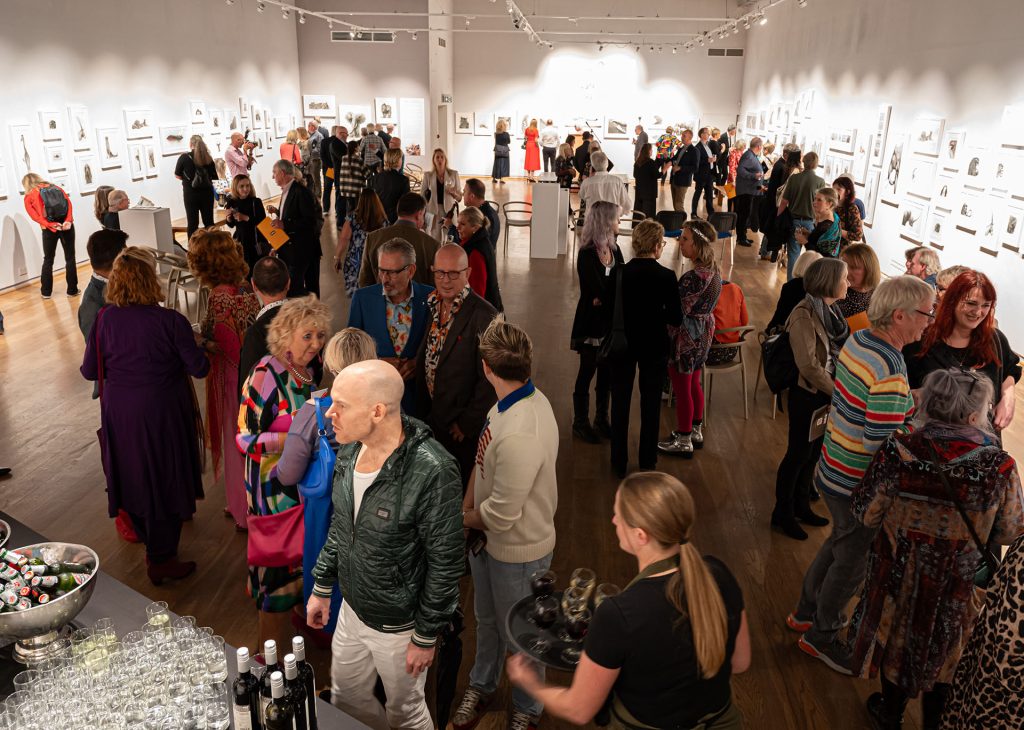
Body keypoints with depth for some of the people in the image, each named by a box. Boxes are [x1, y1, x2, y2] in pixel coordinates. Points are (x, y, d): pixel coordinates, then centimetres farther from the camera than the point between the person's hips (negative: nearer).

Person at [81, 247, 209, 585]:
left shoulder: (105, 319, -9)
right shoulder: (171, 321, -20)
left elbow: (89, 371, -1)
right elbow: (199, 368, -14)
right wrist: (200, 351, 6)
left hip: (119, 415, 4)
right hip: (162, 414, -4)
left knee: (133, 477, 23)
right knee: (166, 481, 12)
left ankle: (151, 543, 45)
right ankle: (161, 560, 23)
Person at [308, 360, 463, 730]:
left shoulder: (432, 472, -31)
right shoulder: (349, 450, -8)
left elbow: (446, 562, -21)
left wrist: (426, 637, -14)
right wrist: (322, 587, 13)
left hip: (398, 627, -7)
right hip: (351, 610, 7)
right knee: (345, 700, 25)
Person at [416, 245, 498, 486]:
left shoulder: (483, 315, -22)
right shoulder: (432, 305, 3)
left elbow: (489, 378, -21)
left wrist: (468, 424, -16)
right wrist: (423, 409, 11)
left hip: (462, 428, -7)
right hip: (431, 417, 7)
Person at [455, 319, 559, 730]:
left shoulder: (520, 435, -38)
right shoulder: (518, 399, -9)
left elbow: (501, 515, -30)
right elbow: (483, 461, 4)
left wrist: (465, 519, -10)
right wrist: (466, 507, -3)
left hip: (518, 551, -8)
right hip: (487, 540, 8)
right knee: (486, 620, 29)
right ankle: (482, 685, 55)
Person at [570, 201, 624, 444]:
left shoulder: (614, 250, 5)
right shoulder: (587, 254, -17)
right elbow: (598, 293, -22)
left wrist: (604, 298, -16)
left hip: (612, 322, 7)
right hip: (592, 323, -7)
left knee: (607, 372, 15)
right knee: (587, 372, 6)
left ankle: (602, 419, 30)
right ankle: (580, 423, 20)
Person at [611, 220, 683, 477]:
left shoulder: (619, 273, -13)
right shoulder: (666, 276, -16)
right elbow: (676, 319, -12)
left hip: (624, 344, 1)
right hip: (654, 347, -1)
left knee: (620, 402, 14)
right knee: (650, 403, 15)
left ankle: (619, 462, 22)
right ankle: (647, 462, 26)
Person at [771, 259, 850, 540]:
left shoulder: (830, 309, 4)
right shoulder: (804, 315, -21)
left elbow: (838, 352, 8)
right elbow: (808, 365, -24)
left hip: (828, 393, 8)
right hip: (808, 395, -8)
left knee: (813, 453, 19)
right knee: (799, 454, 6)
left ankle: (801, 506, 36)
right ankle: (782, 514, 23)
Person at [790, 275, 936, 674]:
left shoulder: (857, 339, -3)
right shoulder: (890, 375, -30)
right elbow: (882, 447, -30)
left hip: (832, 470, 9)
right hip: (857, 486, -9)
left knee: (840, 543, 28)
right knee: (851, 562, 14)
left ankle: (806, 612, 46)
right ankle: (821, 636, 34)